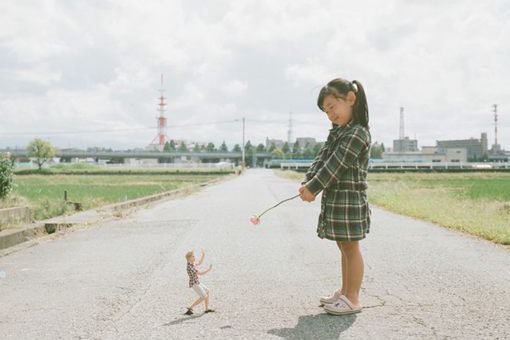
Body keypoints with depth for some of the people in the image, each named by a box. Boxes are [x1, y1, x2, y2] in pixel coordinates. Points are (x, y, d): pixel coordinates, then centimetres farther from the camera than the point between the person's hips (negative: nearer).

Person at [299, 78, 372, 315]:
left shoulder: (357, 133, -16)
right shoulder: (337, 132, 15)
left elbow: (335, 166, -19)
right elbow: (321, 159, 9)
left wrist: (313, 189, -17)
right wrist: (308, 183, -6)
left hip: (349, 199, -9)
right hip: (334, 198, 9)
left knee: (351, 248, -1)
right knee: (344, 248, 17)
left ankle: (353, 299, 8)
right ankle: (344, 292, 27)